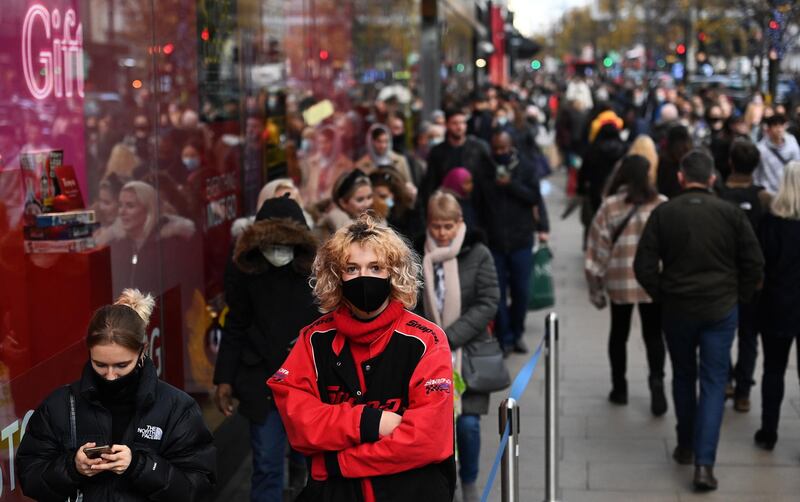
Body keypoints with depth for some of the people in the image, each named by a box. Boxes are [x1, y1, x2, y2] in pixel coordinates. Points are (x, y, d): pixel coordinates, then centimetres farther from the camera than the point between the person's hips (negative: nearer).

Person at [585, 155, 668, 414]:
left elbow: (598, 248, -4)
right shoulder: (662, 205, -7)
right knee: (653, 335, 8)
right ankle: (657, 383, -7)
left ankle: (619, 388, 22)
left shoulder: (609, 206, -5)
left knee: (619, 333, 16)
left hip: (619, 282, 1)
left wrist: (595, 286, 4)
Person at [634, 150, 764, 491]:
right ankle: (704, 462, -7)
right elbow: (754, 263, -3)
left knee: (683, 377, 20)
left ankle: (686, 447, 31)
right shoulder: (731, 214, -5)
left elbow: (644, 265, -7)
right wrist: (739, 296, 9)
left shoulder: (663, 213, -5)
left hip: (676, 309, 1)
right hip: (721, 309, -1)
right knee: (714, 383, 2)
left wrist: (660, 296, 7)